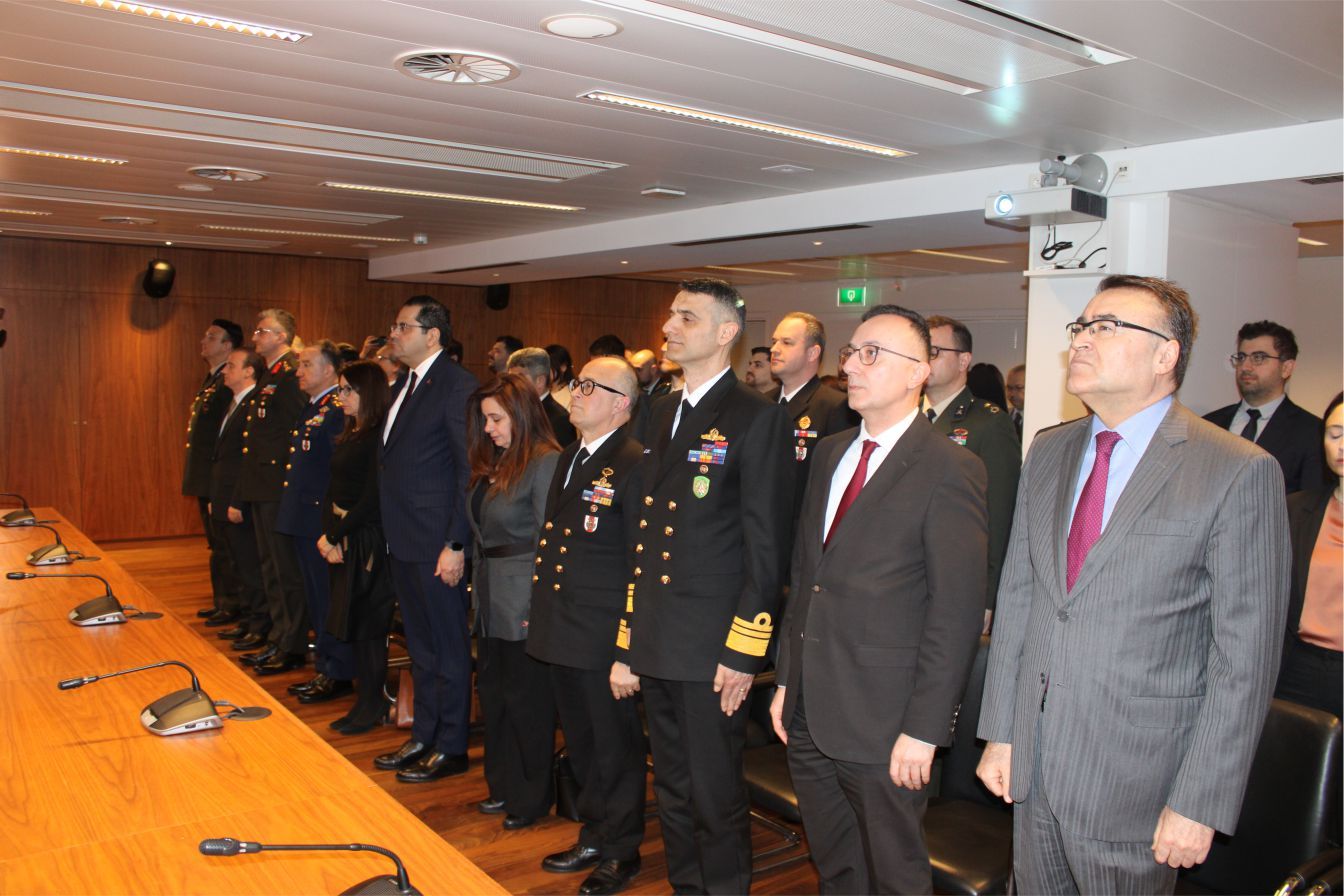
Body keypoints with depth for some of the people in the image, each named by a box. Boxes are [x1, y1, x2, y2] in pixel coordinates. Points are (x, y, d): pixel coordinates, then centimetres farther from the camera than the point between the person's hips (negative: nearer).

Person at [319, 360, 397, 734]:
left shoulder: (380, 436, -14)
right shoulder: (347, 435, 12)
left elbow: (372, 498, -18)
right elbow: (333, 489, 12)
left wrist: (336, 534, -13)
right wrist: (328, 534, 0)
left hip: (368, 541, -8)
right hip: (341, 539, 8)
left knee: (367, 622, 0)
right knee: (351, 620, 12)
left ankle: (372, 705, 12)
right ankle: (365, 698, 23)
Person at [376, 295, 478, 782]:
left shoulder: (457, 386, -15)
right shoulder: (405, 384, 13)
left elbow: (470, 471, -18)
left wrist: (456, 545, -19)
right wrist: (389, 533, 12)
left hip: (435, 543, -9)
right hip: (402, 540, 9)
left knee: (447, 649, 5)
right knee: (420, 646, 19)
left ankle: (451, 748, 19)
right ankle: (423, 737, 33)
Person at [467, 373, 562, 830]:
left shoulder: (545, 463, -14)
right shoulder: (492, 466, 12)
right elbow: (480, 533, 15)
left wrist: (540, 607, -17)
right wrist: (478, 586, 11)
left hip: (524, 602, -8)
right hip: (490, 601, 8)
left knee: (527, 698, 4)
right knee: (493, 691, 16)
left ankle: (534, 796, 21)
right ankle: (505, 785, 32)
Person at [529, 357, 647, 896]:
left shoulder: (633, 463, -15)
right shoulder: (569, 458, 13)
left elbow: (641, 562, -16)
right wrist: (542, 612, 16)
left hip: (604, 636, -8)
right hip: (563, 630, 9)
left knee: (615, 747, 8)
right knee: (580, 744, 21)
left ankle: (620, 850, 26)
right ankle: (595, 835, 38)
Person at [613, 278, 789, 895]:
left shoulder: (755, 417, -9)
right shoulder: (663, 413, 13)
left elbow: (765, 545, -12)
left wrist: (742, 654, -14)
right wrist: (627, 645, 13)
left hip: (711, 649, -7)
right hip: (656, 646, 7)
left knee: (715, 796, 6)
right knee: (673, 791, 20)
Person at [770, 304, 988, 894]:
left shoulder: (950, 471, -13)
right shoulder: (830, 453, 9)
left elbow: (957, 611, -15)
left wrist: (924, 729, -16)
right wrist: (786, 679, 12)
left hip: (882, 728, -6)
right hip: (808, 714, 7)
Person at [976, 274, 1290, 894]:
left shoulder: (1239, 473, -12)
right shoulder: (1048, 452, 6)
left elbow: (1244, 656, -13)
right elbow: (1017, 594, 7)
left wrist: (1200, 802, -13)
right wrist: (999, 733, 6)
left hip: (1135, 775, -5)